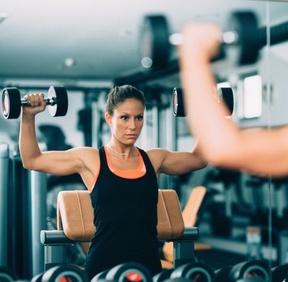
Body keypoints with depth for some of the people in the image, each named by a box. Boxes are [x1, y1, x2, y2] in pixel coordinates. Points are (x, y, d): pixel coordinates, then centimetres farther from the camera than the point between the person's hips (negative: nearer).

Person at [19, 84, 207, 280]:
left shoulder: (154, 160, 9)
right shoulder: (90, 160, 3)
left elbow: (198, 158, 25)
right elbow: (31, 160, 8)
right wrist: (28, 117, 2)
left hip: (148, 264, 3)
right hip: (104, 265, -2)